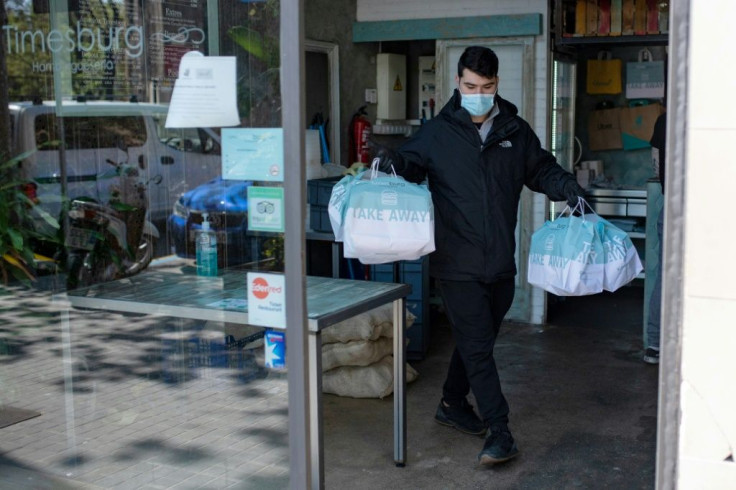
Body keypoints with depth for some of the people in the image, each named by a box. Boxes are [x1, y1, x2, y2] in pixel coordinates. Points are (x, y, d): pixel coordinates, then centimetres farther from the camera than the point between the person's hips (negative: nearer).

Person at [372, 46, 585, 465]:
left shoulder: (516, 131, 7)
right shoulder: (437, 132, -1)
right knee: (477, 347, -5)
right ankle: (499, 431, 1)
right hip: (459, 264, -4)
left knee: (477, 341, 17)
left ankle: (453, 404, 38)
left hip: (501, 262, 4)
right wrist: (392, 162, -19)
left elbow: (543, 170, 16)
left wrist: (568, 188, -2)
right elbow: (411, 165, 4)